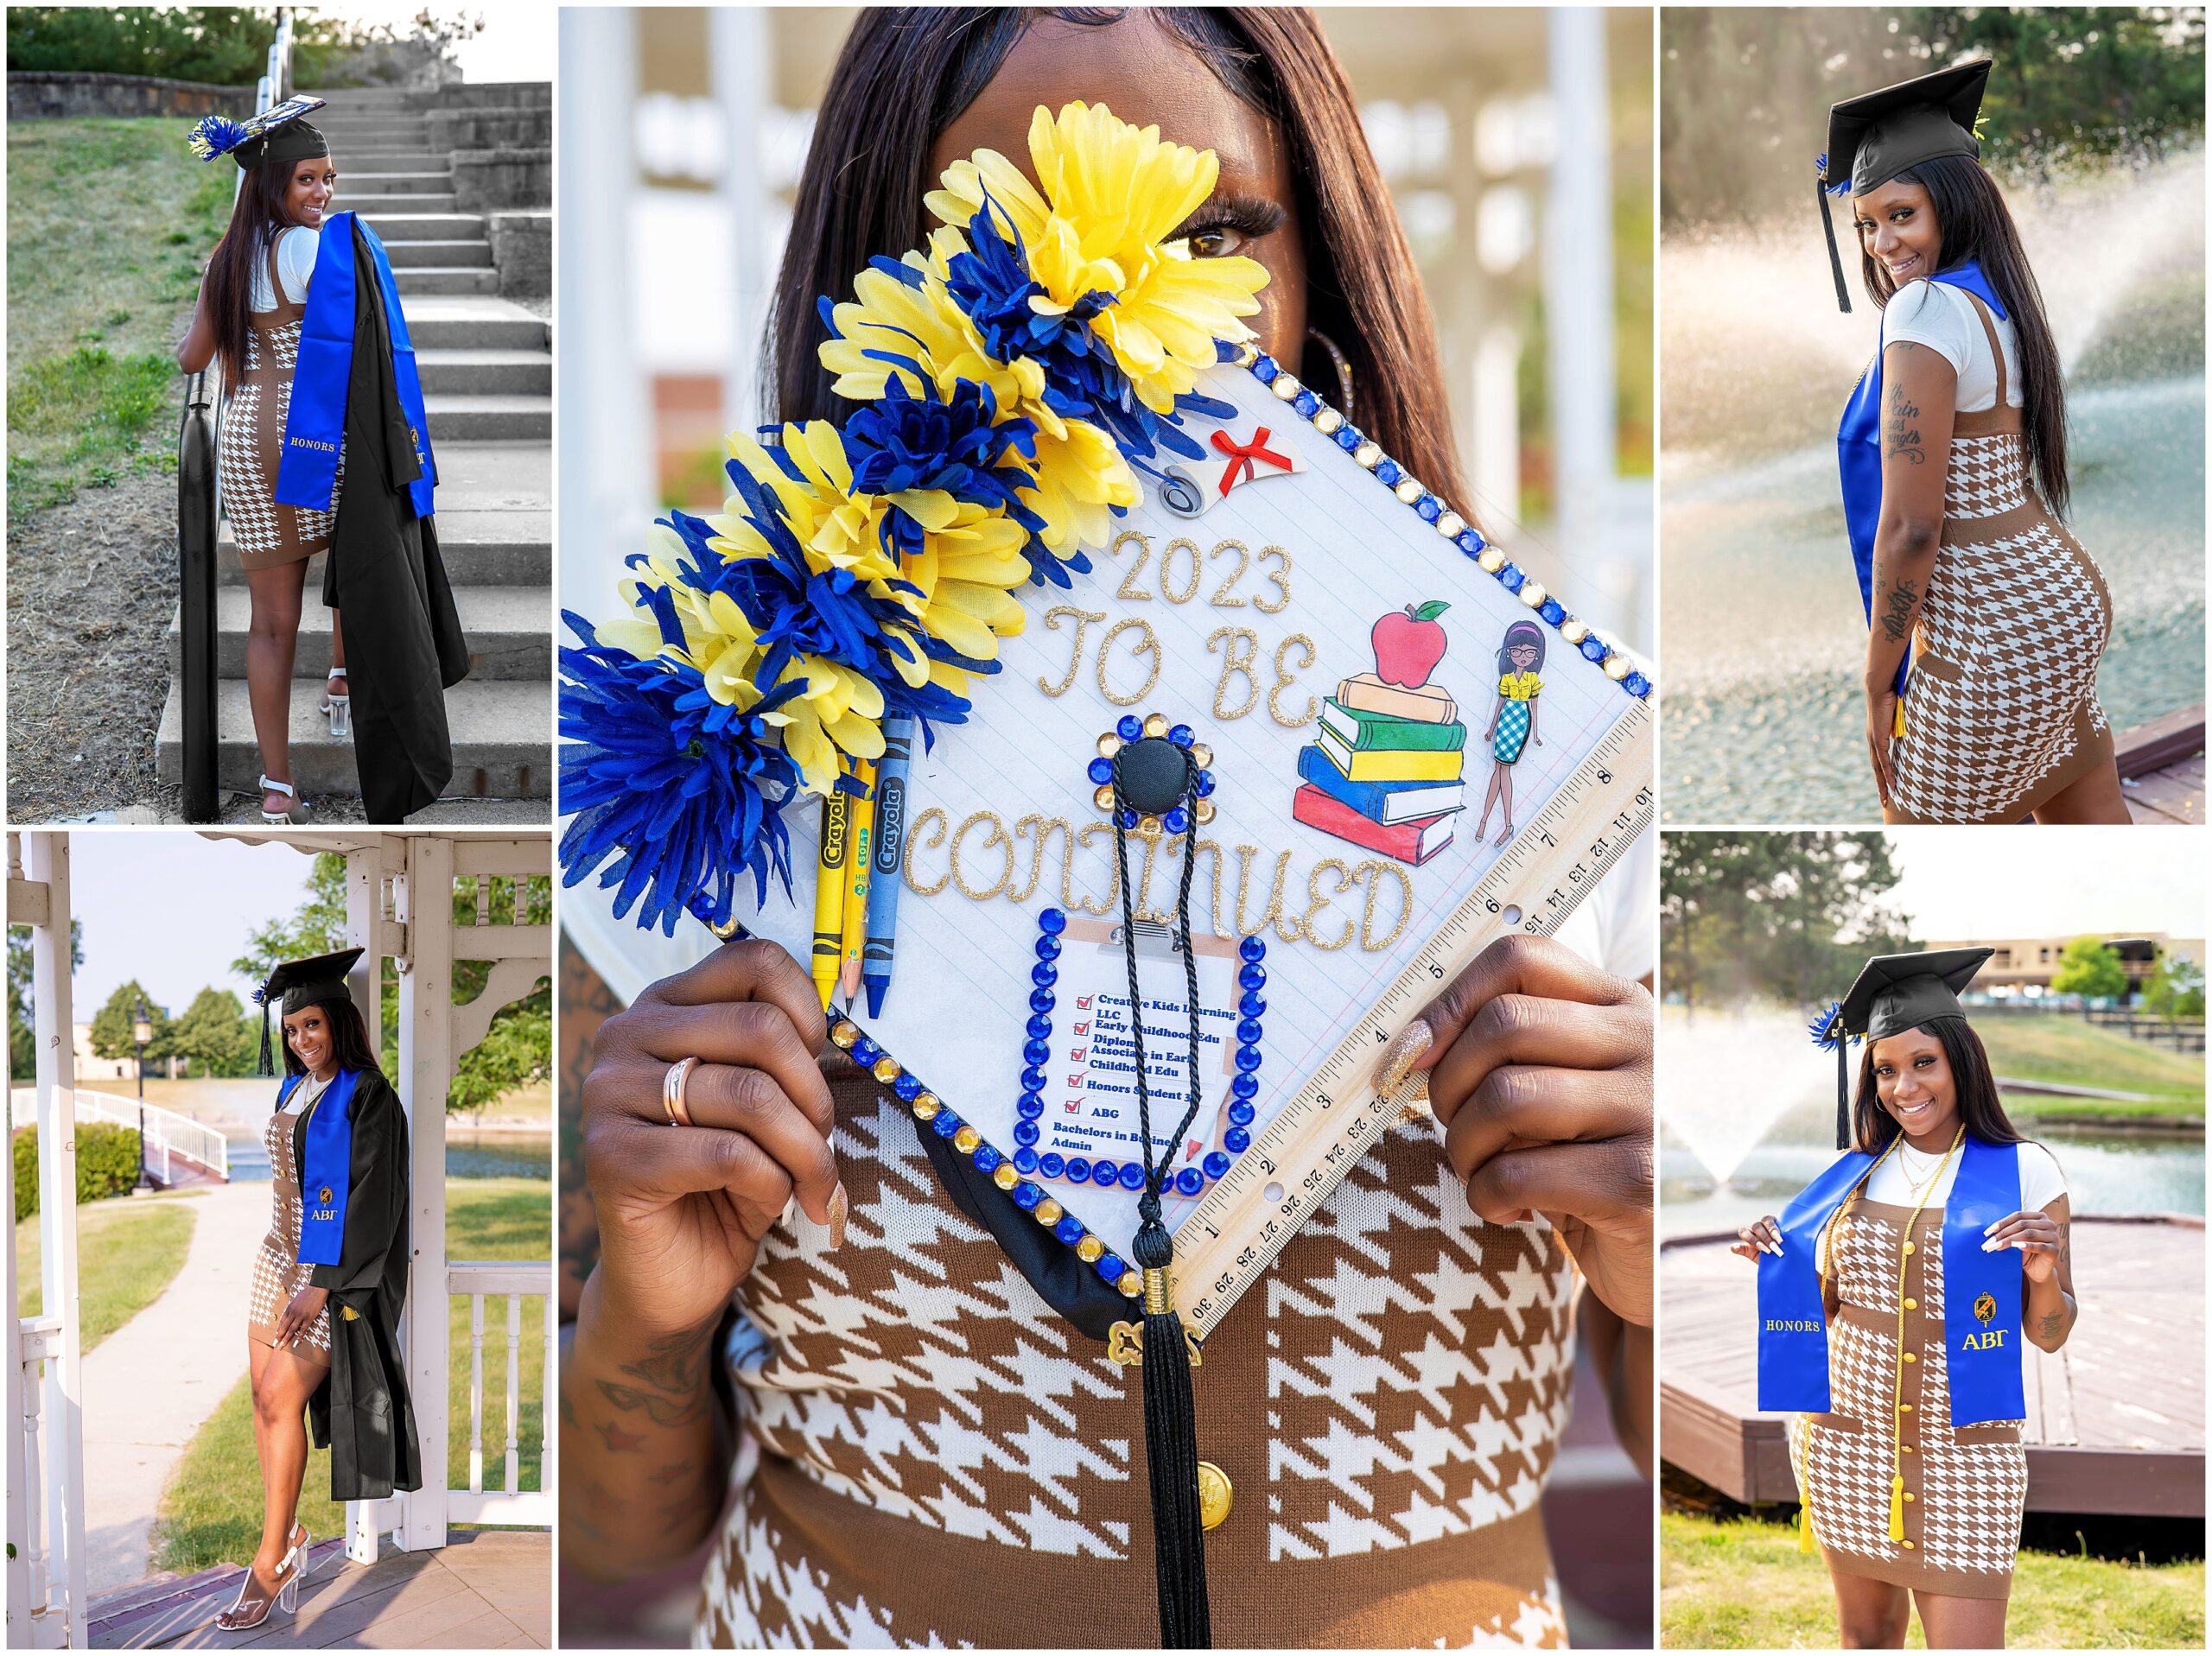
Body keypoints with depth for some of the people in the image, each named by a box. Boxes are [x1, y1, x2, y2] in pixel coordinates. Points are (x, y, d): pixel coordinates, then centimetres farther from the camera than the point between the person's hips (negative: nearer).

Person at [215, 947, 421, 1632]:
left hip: (336, 1268, -8)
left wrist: (322, 1285, -20)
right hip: (279, 1256, 8)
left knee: (281, 1400, -11)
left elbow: (372, 1199, -17)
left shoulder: (369, 1099, -13)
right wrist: (283, 1262, 20)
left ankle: (270, 1564, -6)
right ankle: (289, 1531, 18)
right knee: (264, 1397, 5)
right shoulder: (294, 1090, 10)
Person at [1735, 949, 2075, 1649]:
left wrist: (2044, 1276, -21)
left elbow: (2051, 1334, -1)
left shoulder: (2024, 1170, -4)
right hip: (1845, 1445, 3)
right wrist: (1776, 1262, -3)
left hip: (1962, 1455, -3)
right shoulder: (1852, 1174, 6)